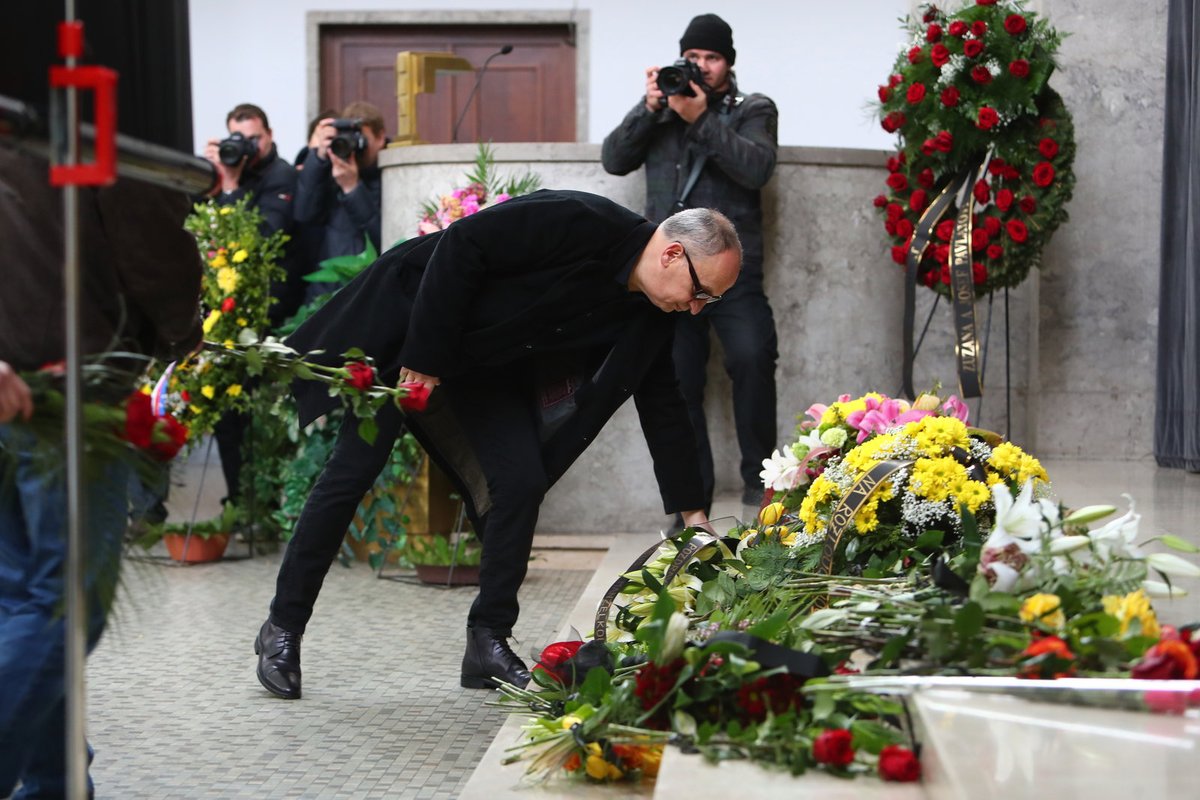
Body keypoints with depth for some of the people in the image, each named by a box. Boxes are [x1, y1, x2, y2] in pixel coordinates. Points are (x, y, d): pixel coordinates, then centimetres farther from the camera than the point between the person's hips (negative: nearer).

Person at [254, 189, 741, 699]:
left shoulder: (650, 314, -5)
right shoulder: (577, 223, -29)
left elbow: (662, 403, 4)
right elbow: (460, 245, -28)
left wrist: (691, 511, 2)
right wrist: (424, 357, -25)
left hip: (485, 369, 7)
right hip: (406, 328, -7)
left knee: (522, 483, -8)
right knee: (353, 471, -8)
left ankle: (489, 643, 2)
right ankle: (282, 628, 5)